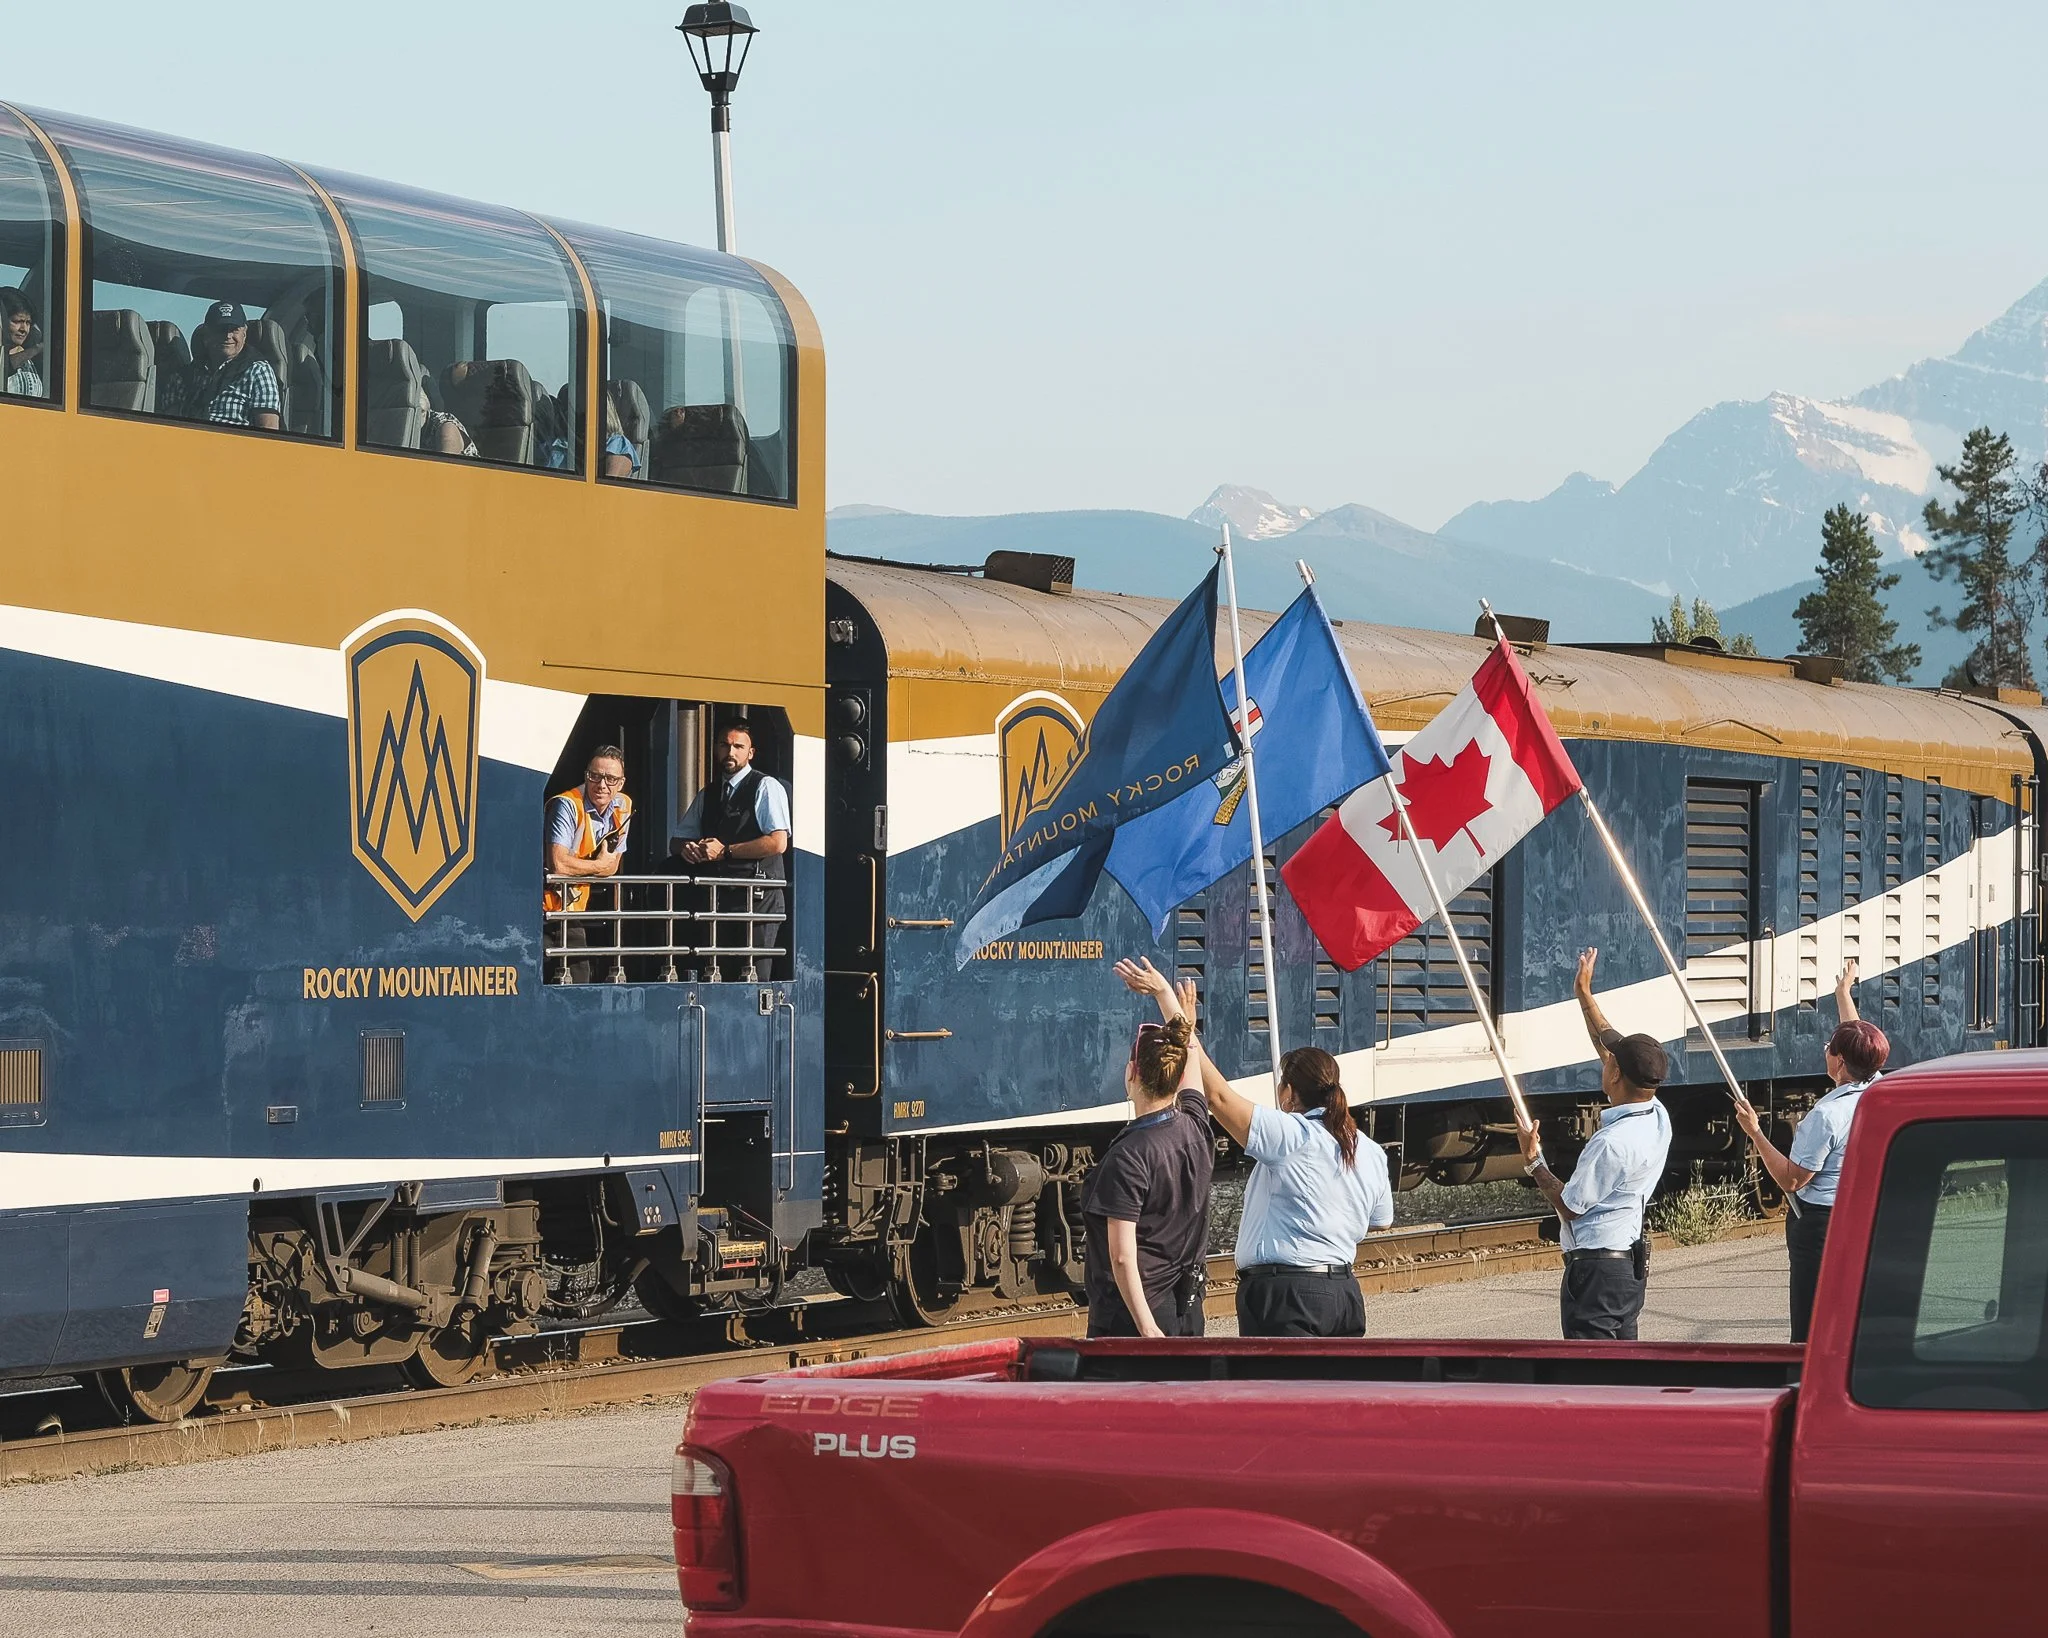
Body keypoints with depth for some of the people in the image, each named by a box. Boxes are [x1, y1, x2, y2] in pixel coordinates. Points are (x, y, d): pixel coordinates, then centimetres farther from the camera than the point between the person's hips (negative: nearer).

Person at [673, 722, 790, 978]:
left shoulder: (766, 787, -3)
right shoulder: (707, 794, 19)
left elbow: (778, 843, -14)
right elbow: (678, 838, 27)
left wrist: (724, 851, -13)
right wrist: (686, 848, 1)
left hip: (758, 898, -6)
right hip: (717, 897, 6)